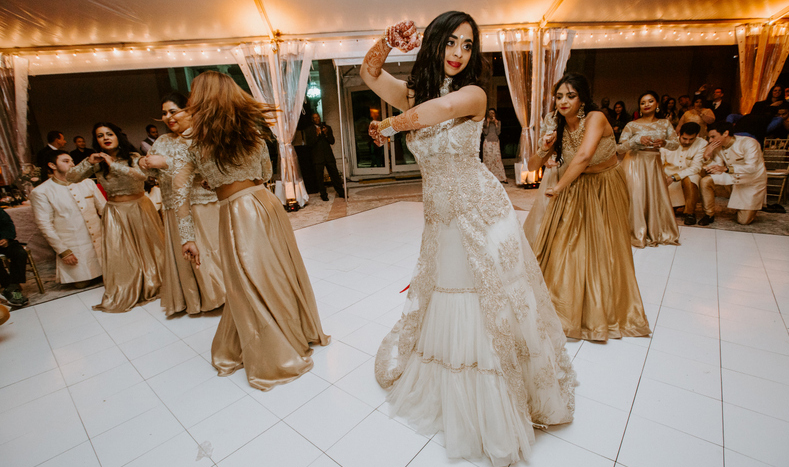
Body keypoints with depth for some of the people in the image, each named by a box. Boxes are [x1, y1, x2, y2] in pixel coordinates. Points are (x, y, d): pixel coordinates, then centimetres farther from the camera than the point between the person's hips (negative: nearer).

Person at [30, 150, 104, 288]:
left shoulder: (87, 183, 7)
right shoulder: (41, 192, -3)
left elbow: (104, 208, 8)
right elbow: (45, 225, -5)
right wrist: (62, 251, -8)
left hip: (100, 241, 3)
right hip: (73, 248, -3)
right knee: (82, 283, 4)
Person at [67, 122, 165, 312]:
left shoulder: (133, 157, -5)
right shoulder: (97, 163, 3)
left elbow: (142, 174, -23)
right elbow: (70, 178, 0)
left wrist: (114, 165, -28)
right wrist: (88, 163, -14)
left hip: (139, 208, -2)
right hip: (115, 212, 2)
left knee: (147, 247, 7)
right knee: (119, 254, 4)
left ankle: (153, 285, 28)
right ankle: (124, 295, 20)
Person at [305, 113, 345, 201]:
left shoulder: (327, 127, 12)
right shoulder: (309, 130, 2)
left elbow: (332, 141, 6)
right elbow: (309, 144, -7)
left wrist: (326, 134, -12)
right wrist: (317, 134, -16)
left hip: (329, 156, 2)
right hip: (318, 157, -2)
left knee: (335, 174, 4)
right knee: (319, 176, -1)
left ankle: (340, 192, 15)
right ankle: (323, 195, 8)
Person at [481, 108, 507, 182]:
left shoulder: (498, 122, 10)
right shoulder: (485, 122, 4)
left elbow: (498, 133, -2)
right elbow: (485, 133, -8)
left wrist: (496, 123, -8)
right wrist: (488, 123, -10)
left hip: (495, 143, 1)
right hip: (487, 143, -1)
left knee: (498, 159, -3)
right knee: (488, 160, -4)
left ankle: (502, 178, -2)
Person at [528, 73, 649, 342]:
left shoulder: (595, 118, -19)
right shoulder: (558, 127, -2)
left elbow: (583, 156, -36)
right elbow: (532, 166, -2)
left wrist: (559, 187, -28)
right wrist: (543, 149, -21)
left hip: (605, 190, -4)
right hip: (574, 189, 5)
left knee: (600, 250, 4)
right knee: (563, 246, 2)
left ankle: (601, 312, 26)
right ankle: (565, 307, 22)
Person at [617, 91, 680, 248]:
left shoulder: (664, 123, 9)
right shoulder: (632, 125, -2)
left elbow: (676, 144, 5)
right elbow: (619, 148, -9)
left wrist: (664, 143, -16)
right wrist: (637, 140, -21)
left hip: (654, 164, 3)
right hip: (636, 164, -3)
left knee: (656, 197, 4)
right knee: (636, 197, -6)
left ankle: (657, 232, 20)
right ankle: (637, 234, 7)